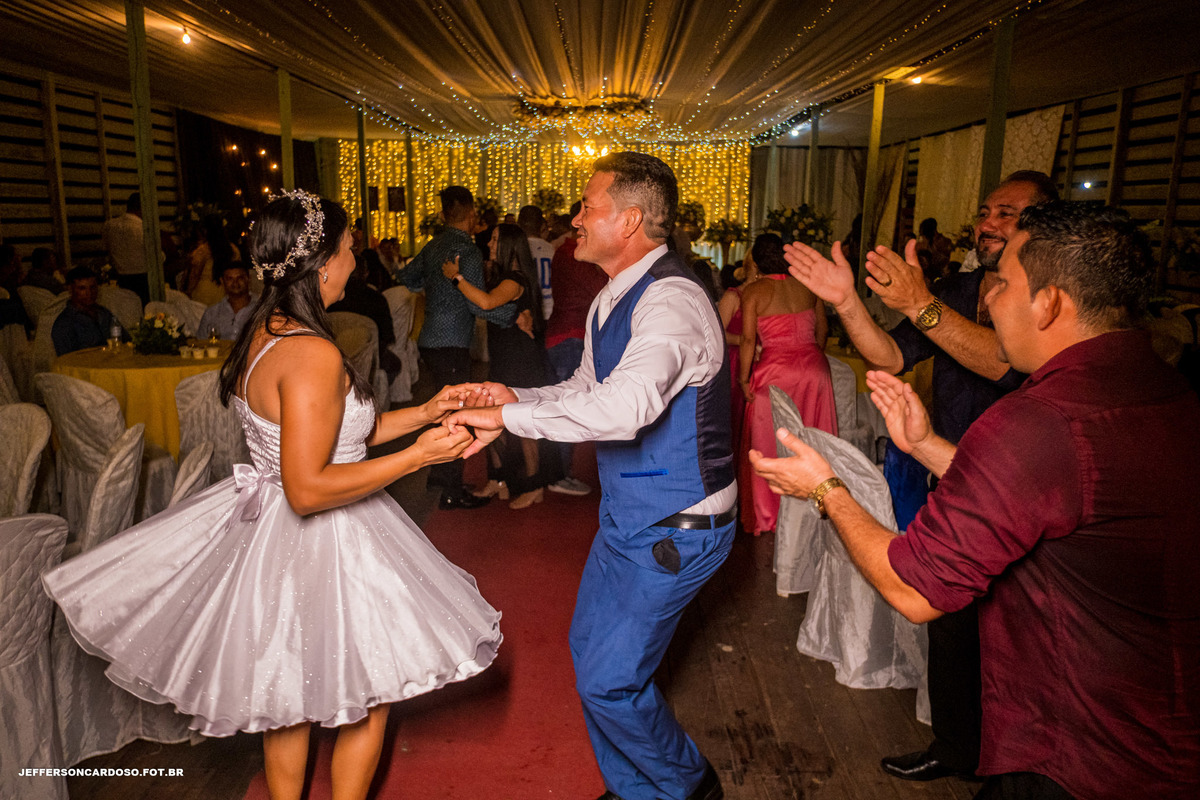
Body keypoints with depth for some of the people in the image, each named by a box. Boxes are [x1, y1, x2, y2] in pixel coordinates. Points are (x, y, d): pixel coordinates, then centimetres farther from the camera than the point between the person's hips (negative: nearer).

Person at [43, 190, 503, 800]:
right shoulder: (311, 353, -27)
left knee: (288, 694, 26)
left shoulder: (265, 331, 3)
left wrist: (422, 413, 6)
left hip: (269, 527, 10)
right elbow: (308, 488, -28)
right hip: (318, 545, -10)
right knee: (365, 695, 13)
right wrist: (417, 455, -25)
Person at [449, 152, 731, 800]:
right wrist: (515, 398, -2)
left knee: (609, 680, -1)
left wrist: (511, 416, -32)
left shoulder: (672, 301, -26)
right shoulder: (613, 298, 7)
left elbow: (626, 406, -42)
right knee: (590, 649, 19)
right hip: (626, 513, 10)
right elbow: (587, 388, 16)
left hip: (674, 527, -9)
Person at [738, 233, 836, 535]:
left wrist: (744, 378, -4)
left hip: (775, 370, -4)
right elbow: (822, 330, 13)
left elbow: (748, 340, -11)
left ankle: (769, 514, 17)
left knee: (771, 444, 8)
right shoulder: (808, 286, 6)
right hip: (814, 368, 4)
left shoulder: (753, 291, -6)